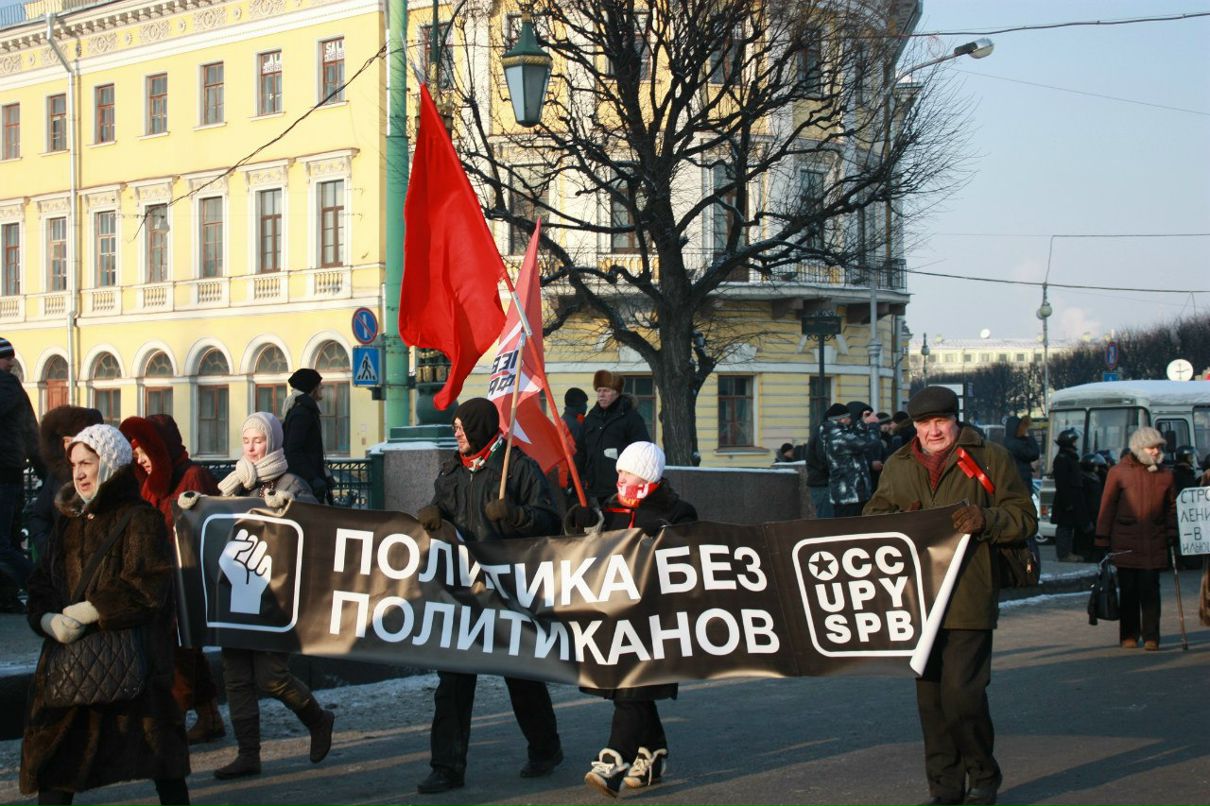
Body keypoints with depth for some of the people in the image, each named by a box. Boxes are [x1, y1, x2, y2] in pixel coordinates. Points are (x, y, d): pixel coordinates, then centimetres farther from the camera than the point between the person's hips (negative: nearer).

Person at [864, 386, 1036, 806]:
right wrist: (899, 520, -2)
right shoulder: (897, 465, 15)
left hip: (969, 596, -4)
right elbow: (873, 515, 20)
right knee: (930, 694, 7)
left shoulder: (990, 458, 5)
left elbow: (1025, 516, 3)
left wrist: (985, 520, -16)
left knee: (962, 691, -11)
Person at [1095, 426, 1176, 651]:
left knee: (1150, 590, -1)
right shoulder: (1119, 472, 1)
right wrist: (1103, 540, 0)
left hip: (1154, 544, 1)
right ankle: (1129, 635, 14)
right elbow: (1107, 507, 2)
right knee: (1128, 590, 5)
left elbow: (1172, 507, 14)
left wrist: (1172, 537, 6)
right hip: (1125, 543, -1)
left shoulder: (1165, 475, 8)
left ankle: (1151, 636, 4)